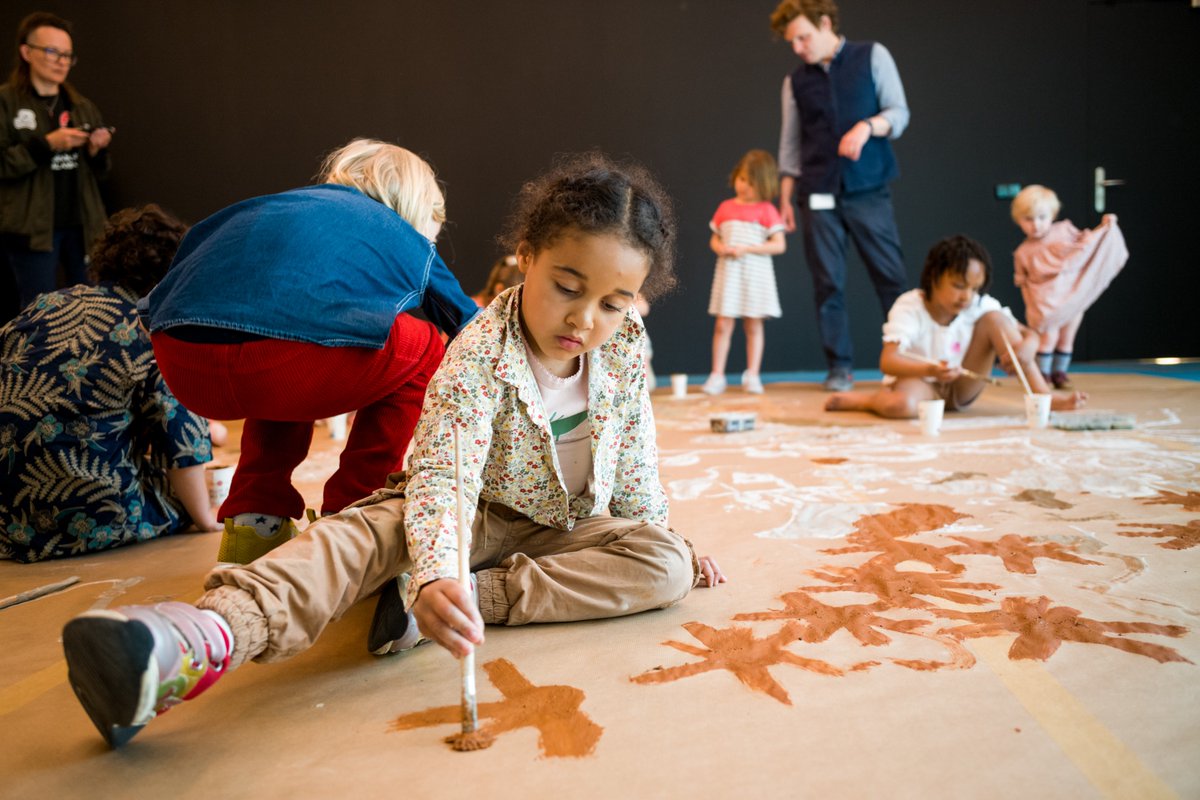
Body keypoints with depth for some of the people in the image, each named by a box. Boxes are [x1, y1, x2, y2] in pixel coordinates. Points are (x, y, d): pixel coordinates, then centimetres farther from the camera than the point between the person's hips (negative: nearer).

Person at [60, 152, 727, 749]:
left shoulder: (626, 349, -10)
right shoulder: (479, 357, -26)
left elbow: (635, 466, 6)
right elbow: (440, 481, -38)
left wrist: (664, 540, 10)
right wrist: (435, 575, -56)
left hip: (569, 528, 4)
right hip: (473, 519, -4)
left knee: (668, 566, -23)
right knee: (364, 532, -32)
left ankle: (474, 597, -34)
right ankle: (208, 635, -61)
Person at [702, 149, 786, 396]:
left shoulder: (766, 210, -2)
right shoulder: (725, 208, 9)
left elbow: (779, 245, -7)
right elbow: (714, 238, 16)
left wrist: (747, 248, -16)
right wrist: (720, 247, -8)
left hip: (755, 273, -2)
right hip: (728, 272, 2)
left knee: (753, 325, 4)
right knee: (722, 324, -2)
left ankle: (752, 375, 11)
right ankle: (717, 376, 2)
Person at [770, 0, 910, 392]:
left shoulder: (872, 56, 5)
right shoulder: (795, 81, 12)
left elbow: (899, 113, 0)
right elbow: (790, 145, 12)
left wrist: (867, 126, -20)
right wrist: (785, 199, 6)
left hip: (868, 190, -2)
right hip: (818, 196, 2)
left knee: (890, 277, -2)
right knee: (828, 283, 0)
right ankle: (840, 367, 8)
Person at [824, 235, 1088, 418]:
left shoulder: (979, 306, -8)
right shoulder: (910, 308, -20)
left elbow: (1030, 334, -4)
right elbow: (887, 362, -31)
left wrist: (1025, 350, -31)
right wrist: (930, 370, -49)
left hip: (961, 389, 5)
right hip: (919, 381, -5)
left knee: (994, 319, -14)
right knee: (901, 405, -43)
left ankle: (1043, 396, -14)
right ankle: (862, 400, -6)